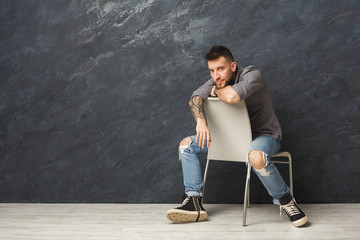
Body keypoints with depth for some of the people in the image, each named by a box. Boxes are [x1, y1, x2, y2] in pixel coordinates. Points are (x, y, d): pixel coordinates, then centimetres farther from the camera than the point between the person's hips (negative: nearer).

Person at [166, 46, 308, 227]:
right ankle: (194, 203, -7)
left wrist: (216, 91, -17)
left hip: (265, 135, -7)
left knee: (256, 157, -43)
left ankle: (285, 200, -18)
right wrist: (200, 120, -34)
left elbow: (232, 96, -39)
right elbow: (195, 98, -14)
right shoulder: (216, 81, 1)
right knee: (186, 145, -1)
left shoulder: (252, 75, -21)